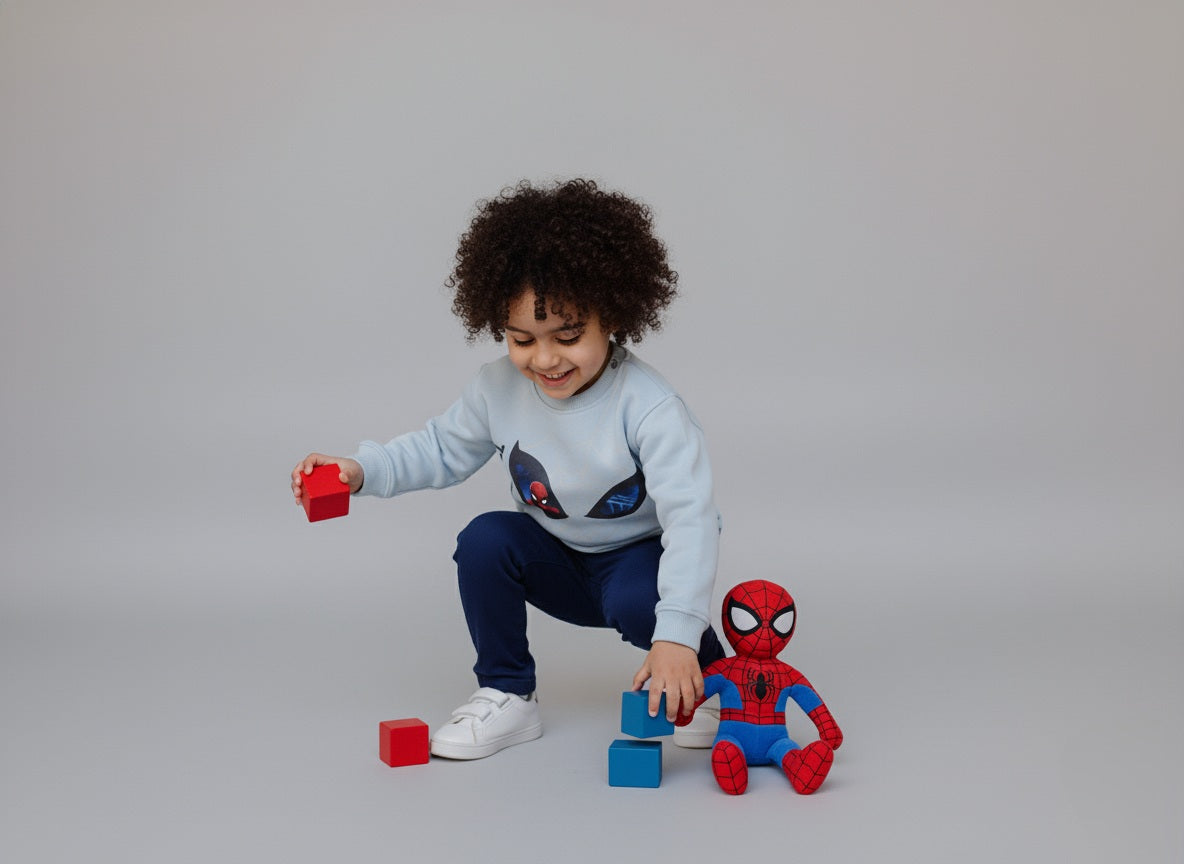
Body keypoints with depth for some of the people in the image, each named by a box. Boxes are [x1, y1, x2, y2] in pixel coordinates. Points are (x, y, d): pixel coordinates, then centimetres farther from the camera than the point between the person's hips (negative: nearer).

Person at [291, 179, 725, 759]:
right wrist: (361, 470, -15)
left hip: (640, 555, -5)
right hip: (560, 561, 5)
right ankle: (506, 698, -5)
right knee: (484, 540, -22)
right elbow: (442, 449, 4)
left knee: (635, 602, -36)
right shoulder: (500, 388, -13)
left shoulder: (648, 407, -29)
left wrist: (675, 634, -46)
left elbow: (689, 516, -35)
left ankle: (710, 674, -1)